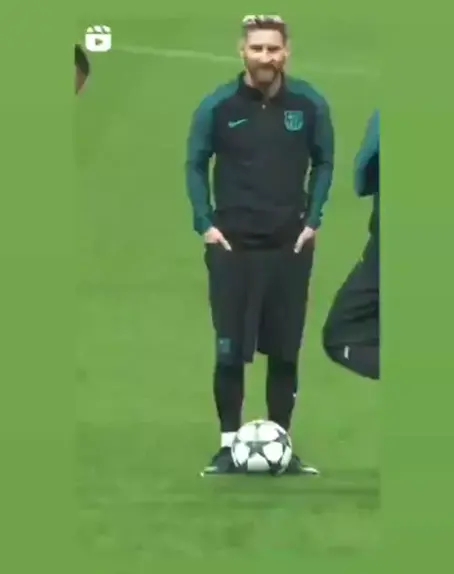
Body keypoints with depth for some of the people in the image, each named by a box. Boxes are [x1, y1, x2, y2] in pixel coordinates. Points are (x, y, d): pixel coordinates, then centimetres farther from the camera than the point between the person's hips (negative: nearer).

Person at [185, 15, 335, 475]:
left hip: (290, 244, 1)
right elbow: (195, 165, 5)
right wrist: (205, 224, -3)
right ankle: (228, 445, 6)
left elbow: (323, 163, 9)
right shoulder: (217, 106, -6)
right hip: (232, 244, -1)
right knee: (230, 348, -2)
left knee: (285, 349, 5)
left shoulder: (309, 103, -3)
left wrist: (312, 220, 1)